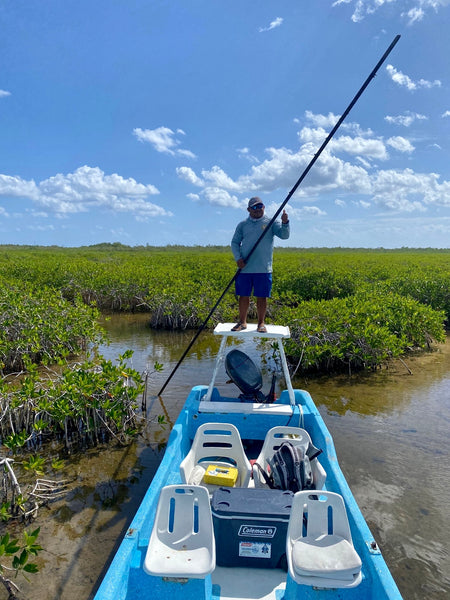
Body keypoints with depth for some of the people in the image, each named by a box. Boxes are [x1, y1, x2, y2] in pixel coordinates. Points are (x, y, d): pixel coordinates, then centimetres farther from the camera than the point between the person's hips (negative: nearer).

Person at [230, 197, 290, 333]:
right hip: (244, 268, 2)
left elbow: (284, 235, -6)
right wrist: (238, 258, -7)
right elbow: (234, 242, 10)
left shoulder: (271, 223, 6)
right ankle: (242, 322, 21)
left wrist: (285, 223, -26)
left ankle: (261, 323, 17)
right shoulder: (242, 225, 10)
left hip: (263, 269, -1)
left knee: (262, 297, 3)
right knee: (243, 296, 8)